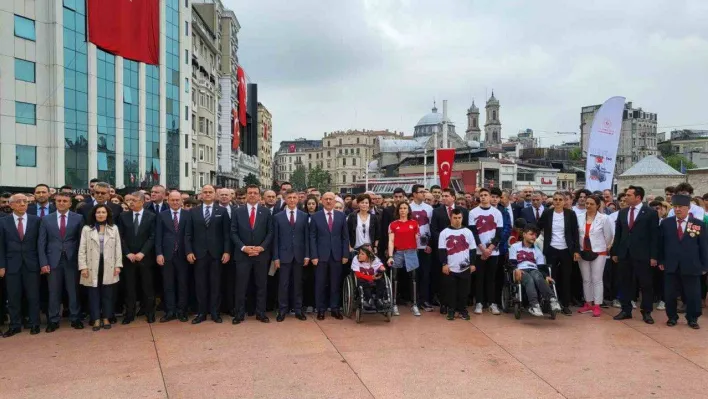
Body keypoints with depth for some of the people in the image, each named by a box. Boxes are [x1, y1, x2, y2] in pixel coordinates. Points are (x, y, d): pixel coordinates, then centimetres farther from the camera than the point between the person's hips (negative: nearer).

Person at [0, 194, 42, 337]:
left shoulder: (36, 220, 3)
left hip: (31, 264, 0)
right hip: (12, 265, 1)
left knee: (33, 296, 5)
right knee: (13, 297, 7)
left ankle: (34, 324, 15)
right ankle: (15, 325, 18)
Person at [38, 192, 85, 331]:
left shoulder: (78, 218, 1)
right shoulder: (46, 220, 5)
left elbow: (82, 240, 1)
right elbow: (42, 243, 4)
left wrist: (81, 260, -3)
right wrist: (43, 263, -3)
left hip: (72, 260, -1)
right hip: (53, 261, 1)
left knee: (73, 291, 6)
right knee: (54, 292, 7)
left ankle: (75, 318, 16)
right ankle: (53, 320, 17)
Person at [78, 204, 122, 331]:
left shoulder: (114, 228, 5)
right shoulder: (86, 229, 2)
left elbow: (118, 248, 4)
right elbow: (82, 249, 0)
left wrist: (118, 265, -2)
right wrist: (83, 267, -8)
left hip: (108, 266, 1)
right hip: (93, 266, -1)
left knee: (107, 293, 7)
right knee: (94, 293, 5)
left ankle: (106, 318, 18)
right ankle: (96, 319, 15)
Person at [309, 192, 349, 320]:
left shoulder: (341, 216, 5)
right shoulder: (315, 216, 1)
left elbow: (345, 236, 6)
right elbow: (312, 237, -1)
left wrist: (345, 255, 0)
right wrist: (313, 256, -8)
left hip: (337, 255, 1)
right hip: (321, 255, -1)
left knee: (336, 283, 7)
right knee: (320, 284, 5)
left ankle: (335, 309, 17)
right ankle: (320, 309, 15)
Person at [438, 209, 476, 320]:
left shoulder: (467, 232, 6)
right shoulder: (444, 232, 1)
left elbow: (472, 249, 7)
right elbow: (441, 250, -2)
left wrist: (472, 264, 2)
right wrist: (444, 264, -9)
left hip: (465, 267, 1)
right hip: (450, 268, -1)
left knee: (464, 290, 6)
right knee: (451, 291, 4)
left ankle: (462, 309, 18)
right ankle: (451, 310, 14)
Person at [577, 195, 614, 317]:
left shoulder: (604, 218, -9)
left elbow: (609, 235, -1)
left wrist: (604, 246, 10)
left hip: (598, 252, -3)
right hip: (583, 252, 3)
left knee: (597, 279, 1)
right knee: (586, 279, 11)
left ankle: (597, 306, 8)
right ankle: (588, 304, 21)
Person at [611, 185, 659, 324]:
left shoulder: (651, 213, -4)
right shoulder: (622, 212, 10)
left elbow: (654, 236, -6)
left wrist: (653, 256, -10)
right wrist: (615, 252, 8)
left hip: (642, 255, -4)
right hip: (624, 254, 4)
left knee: (646, 284, 5)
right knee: (625, 283, 9)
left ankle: (646, 312, 15)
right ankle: (626, 310, 18)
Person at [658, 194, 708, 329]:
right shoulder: (666, 223, 2)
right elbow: (660, 244, 6)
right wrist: (661, 261, 3)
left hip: (691, 266, -1)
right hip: (671, 266, 1)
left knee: (693, 295, 7)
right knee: (670, 294, 8)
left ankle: (692, 319, 25)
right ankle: (672, 317, 24)